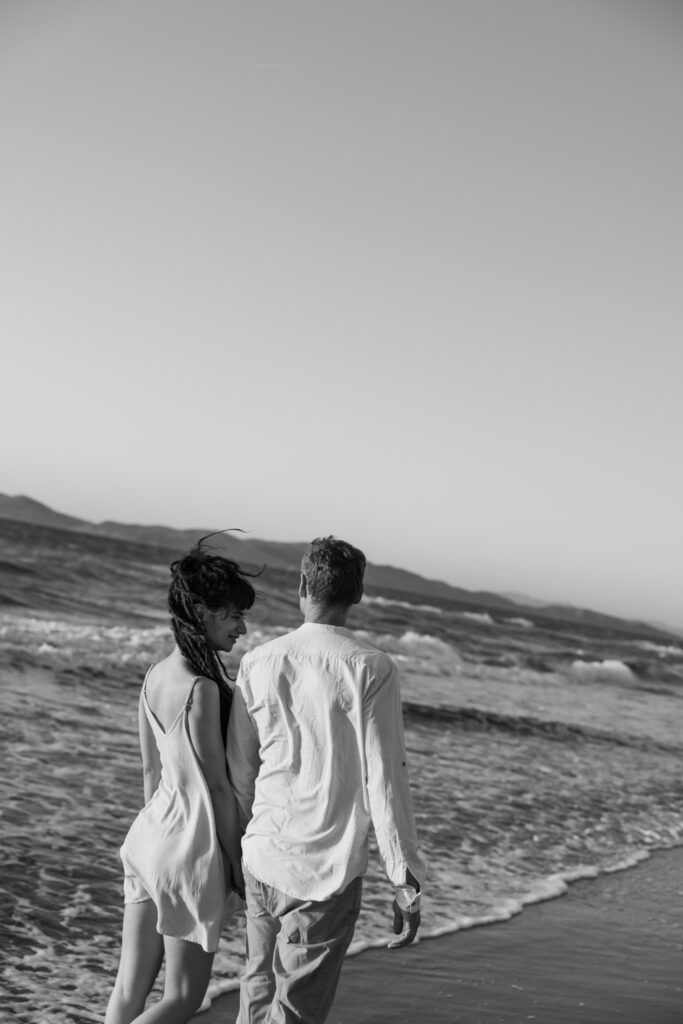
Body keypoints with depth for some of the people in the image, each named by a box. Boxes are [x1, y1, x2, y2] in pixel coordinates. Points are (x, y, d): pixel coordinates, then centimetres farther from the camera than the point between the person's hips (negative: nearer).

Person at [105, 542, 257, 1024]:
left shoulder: (155, 677, 5)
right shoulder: (201, 689, -20)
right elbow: (218, 787, -15)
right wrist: (237, 864, -5)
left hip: (149, 836, 8)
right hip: (191, 847, -8)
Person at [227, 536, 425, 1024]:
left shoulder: (259, 662, 0)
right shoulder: (371, 668, -12)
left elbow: (240, 770, 7)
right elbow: (385, 777, -13)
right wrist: (407, 880, -7)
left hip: (263, 857, 4)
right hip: (328, 871, -4)